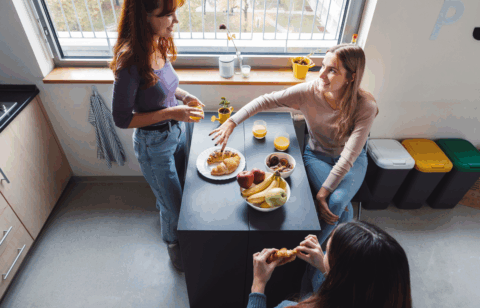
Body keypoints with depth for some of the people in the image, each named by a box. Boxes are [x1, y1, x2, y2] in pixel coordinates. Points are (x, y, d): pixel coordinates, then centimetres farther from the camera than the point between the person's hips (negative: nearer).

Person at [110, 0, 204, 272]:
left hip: (177, 131, 7)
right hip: (154, 144, -7)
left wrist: (185, 96, -6)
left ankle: (163, 208, 61)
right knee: (173, 205, 12)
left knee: (178, 184, 29)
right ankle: (173, 243, 43)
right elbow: (122, 119, -21)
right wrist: (170, 112, -25)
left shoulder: (161, 46, -7)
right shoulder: (130, 61, -28)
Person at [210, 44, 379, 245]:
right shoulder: (309, 92, -21)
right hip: (317, 155, 1)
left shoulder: (366, 108, -25)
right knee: (342, 208, -25)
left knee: (337, 201, -28)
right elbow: (266, 100, -18)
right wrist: (231, 122, -28)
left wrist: (323, 192, -31)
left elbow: (349, 157, -28)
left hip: (351, 161, 0)